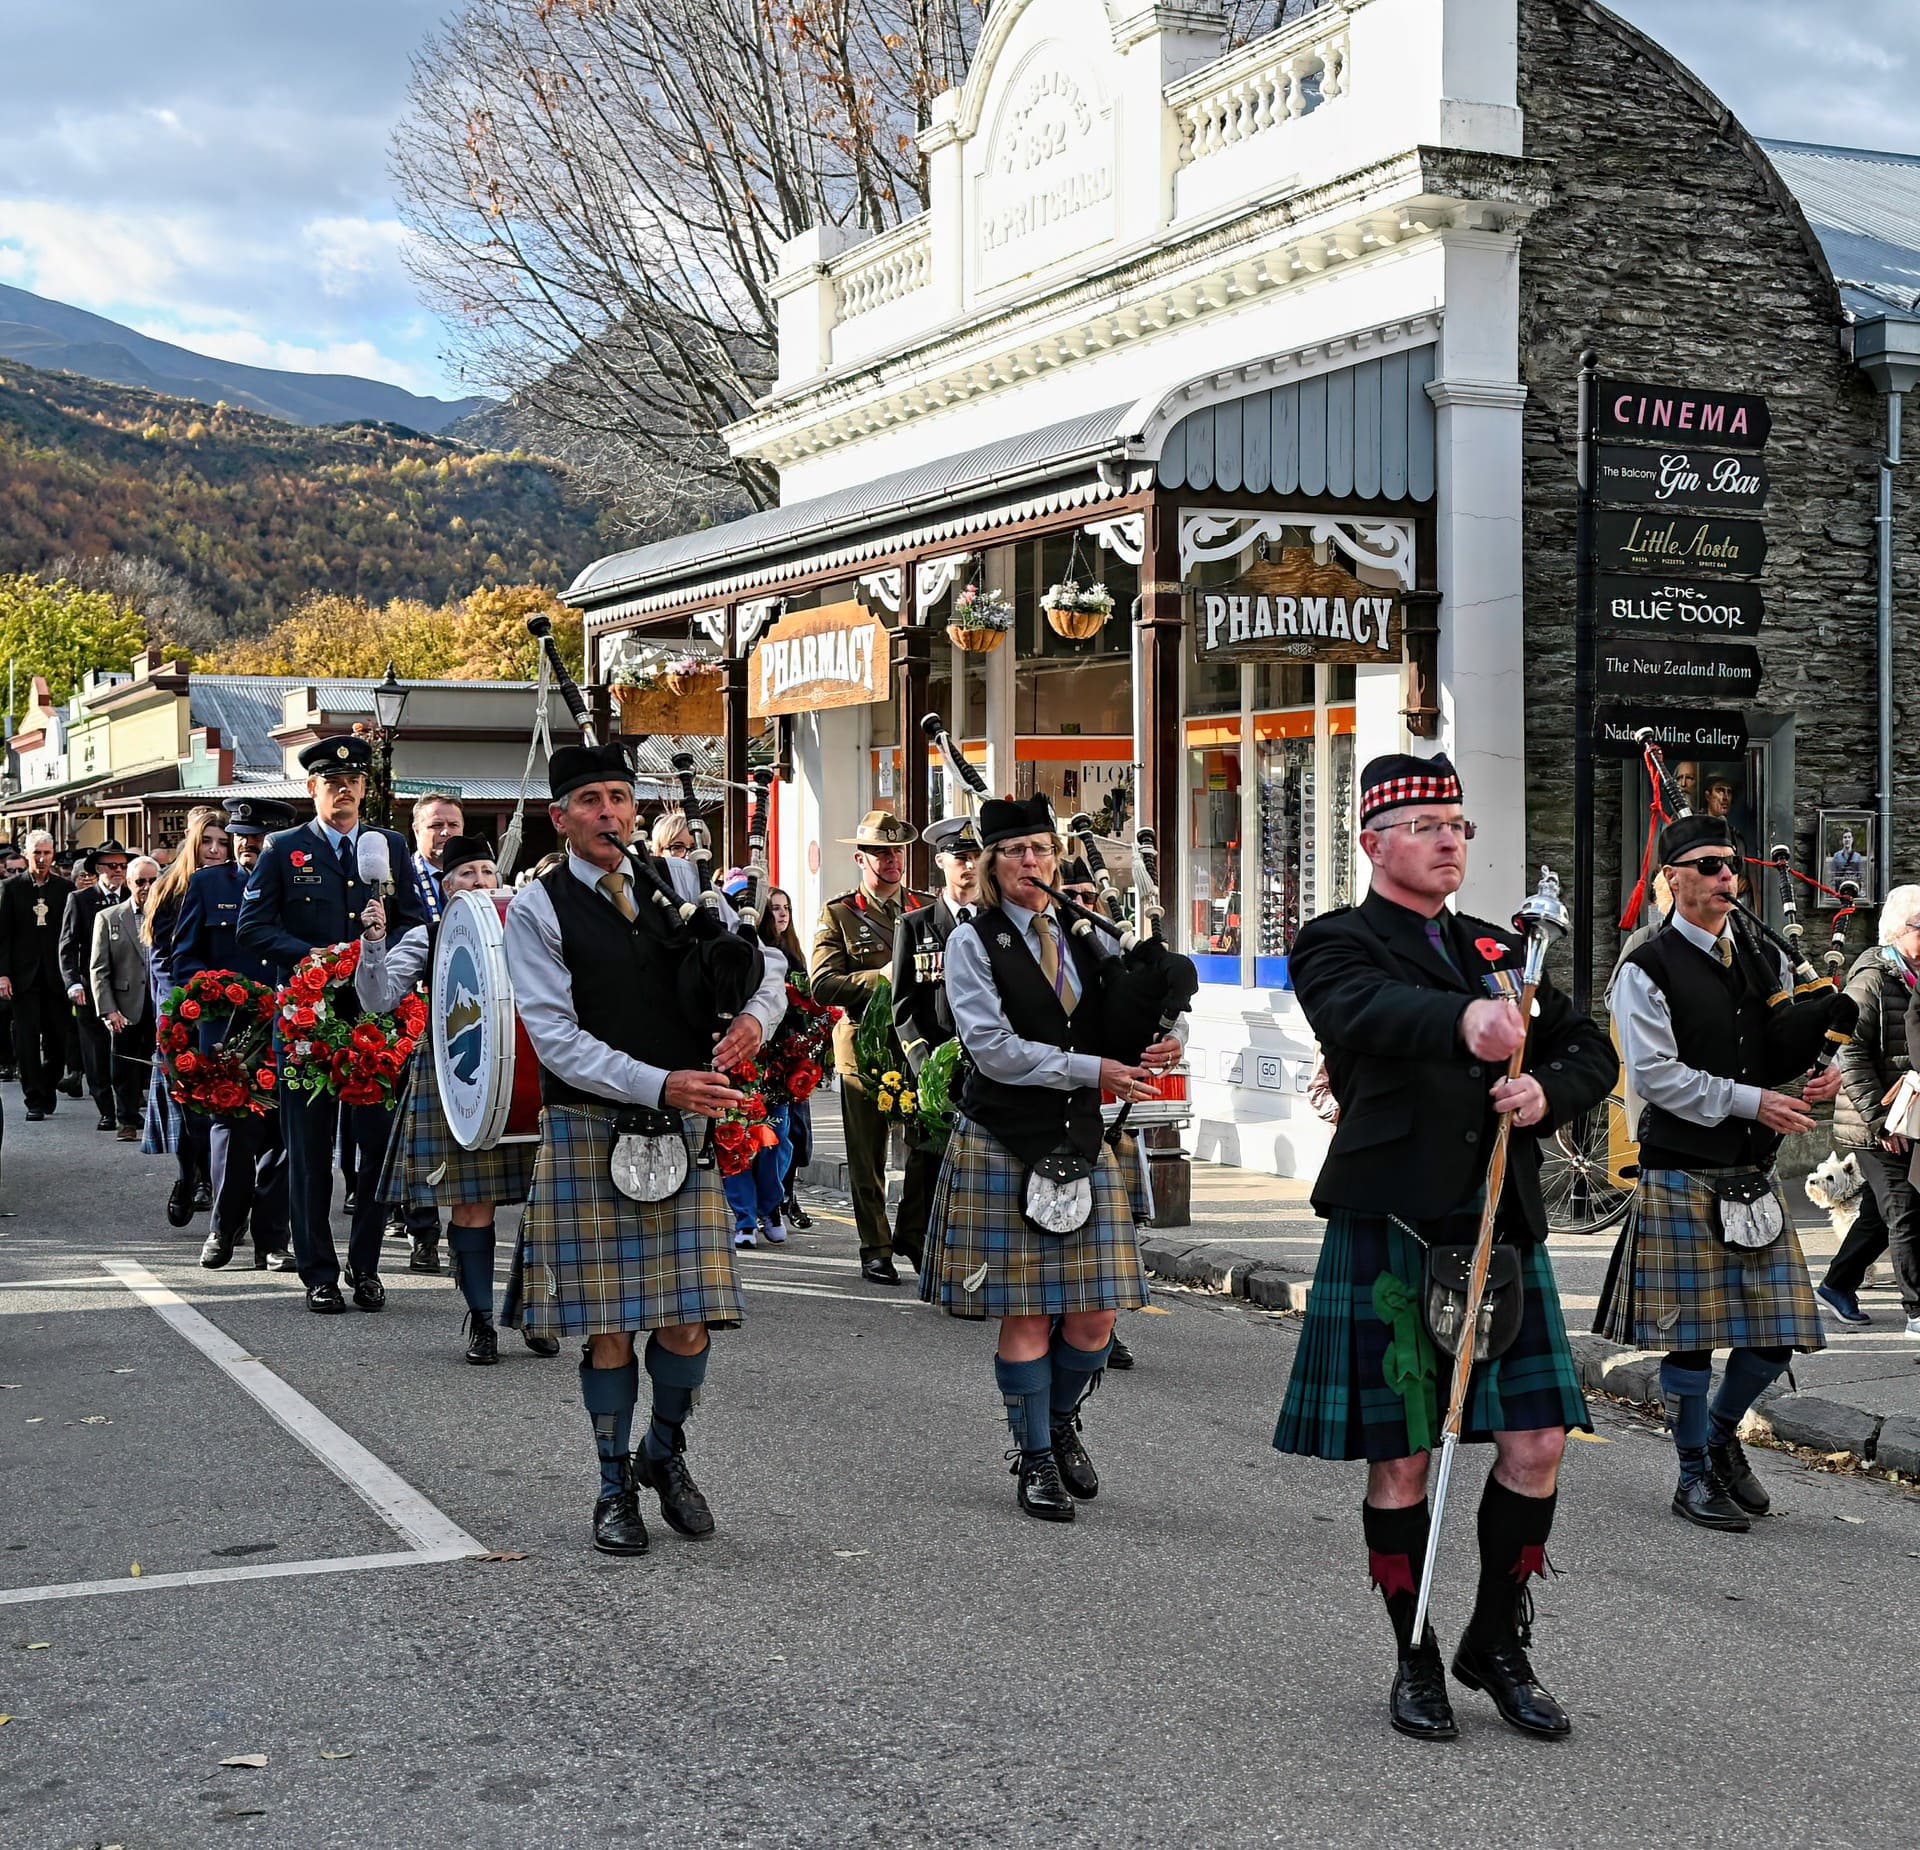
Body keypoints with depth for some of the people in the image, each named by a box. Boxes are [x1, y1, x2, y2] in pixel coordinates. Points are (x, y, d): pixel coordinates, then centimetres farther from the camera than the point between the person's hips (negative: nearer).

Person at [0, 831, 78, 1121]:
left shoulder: (65, 888, 5)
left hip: (56, 976, 1)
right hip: (24, 975, -1)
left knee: (57, 1040, 4)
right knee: (27, 1040, -3)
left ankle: (47, 1091, 22)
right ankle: (35, 1101, 1)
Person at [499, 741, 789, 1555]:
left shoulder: (678, 880, 9)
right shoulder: (537, 909, -3)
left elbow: (764, 962, 14)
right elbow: (557, 1038, -11)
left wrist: (756, 1014, -9)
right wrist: (659, 1085, -21)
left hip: (683, 1126, 3)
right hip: (588, 1130, -3)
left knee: (688, 1322, 1)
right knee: (608, 1327, 2)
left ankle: (665, 1453, 28)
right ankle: (615, 1487, 21)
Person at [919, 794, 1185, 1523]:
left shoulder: (1087, 939, 12)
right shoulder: (972, 942, -3)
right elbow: (993, 1048, -13)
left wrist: (1148, 1050, -8)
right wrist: (1091, 1070, -17)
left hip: (1080, 1140, 4)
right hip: (1004, 1144, -4)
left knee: (1093, 1314, 4)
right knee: (1026, 1314, -1)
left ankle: (1062, 1423, 30)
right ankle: (1034, 1457, 15)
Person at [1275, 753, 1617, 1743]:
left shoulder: (1502, 948, 18)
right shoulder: (1337, 943, -2)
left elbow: (1590, 1051, 15)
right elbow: (1368, 1011, -25)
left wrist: (1546, 1092, -8)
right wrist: (1464, 1021, -46)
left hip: (1502, 1227, 5)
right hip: (1391, 1230, -5)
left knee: (1536, 1444, 2)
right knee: (1401, 1457, 2)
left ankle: (1496, 1644, 21)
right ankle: (1416, 1660, 19)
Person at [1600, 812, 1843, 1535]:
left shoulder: (1763, 960, 13)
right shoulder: (1646, 971, -6)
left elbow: (1783, 1053, 20)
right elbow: (1656, 1074, -13)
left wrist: (1816, 1075, -3)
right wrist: (1750, 1101, -17)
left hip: (1755, 1171, 6)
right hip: (1682, 1173, -6)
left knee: (1776, 1334, 6)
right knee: (1690, 1334, 0)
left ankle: (1721, 1433, 31)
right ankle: (1696, 1474, 15)